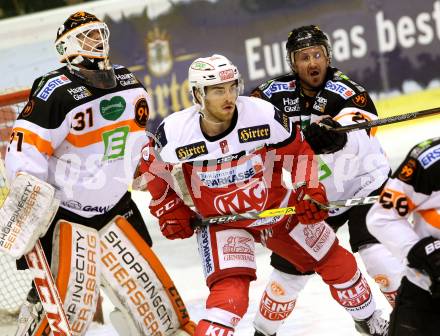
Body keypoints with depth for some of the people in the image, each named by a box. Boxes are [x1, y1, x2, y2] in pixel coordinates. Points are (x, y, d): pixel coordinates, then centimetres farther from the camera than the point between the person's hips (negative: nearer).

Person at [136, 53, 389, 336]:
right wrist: (170, 212, -3)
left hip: (278, 208, 3)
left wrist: (310, 190, -11)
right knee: (230, 293, -27)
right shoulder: (174, 134, -24)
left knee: (335, 261, 14)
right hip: (221, 221, -3)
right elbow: (152, 167, -2)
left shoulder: (264, 114, -23)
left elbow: (299, 150, -5)